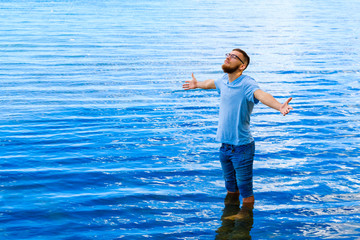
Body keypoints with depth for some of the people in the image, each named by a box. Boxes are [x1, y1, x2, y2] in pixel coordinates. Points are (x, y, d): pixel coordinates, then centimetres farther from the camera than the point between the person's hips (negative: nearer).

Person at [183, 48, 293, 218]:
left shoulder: (247, 84, -19)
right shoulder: (224, 81, 4)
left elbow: (261, 95, -40)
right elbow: (212, 83, 28)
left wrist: (279, 106, -60)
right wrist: (197, 84, 49)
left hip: (242, 147, -7)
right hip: (224, 145, 7)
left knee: (245, 190, 2)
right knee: (230, 188, 23)